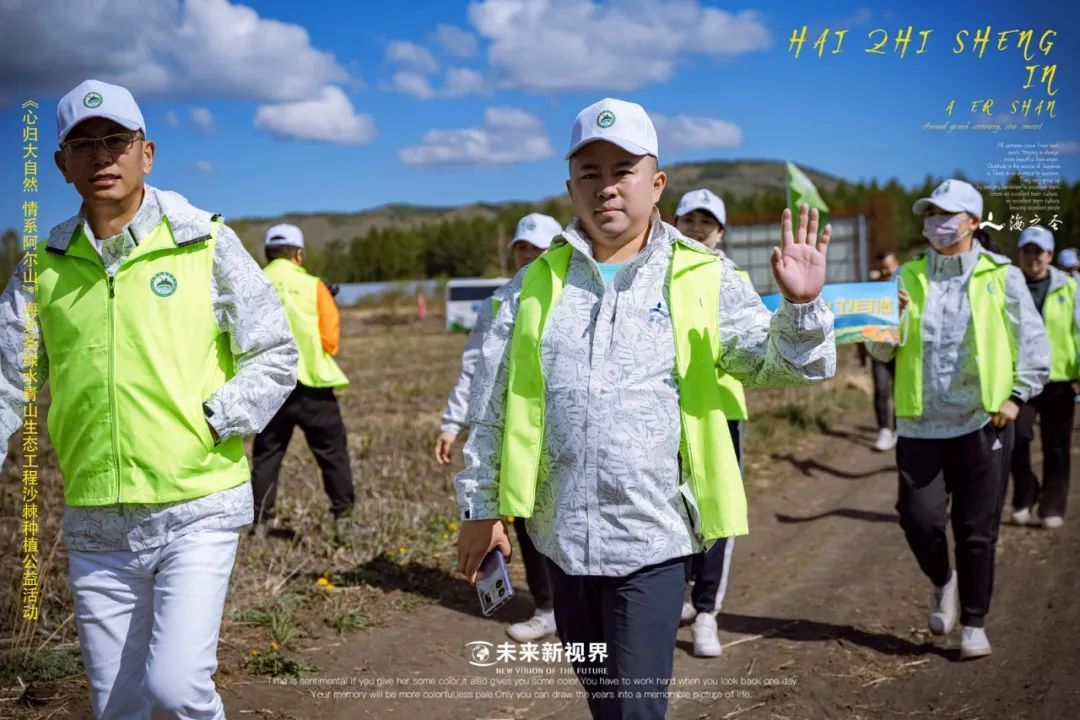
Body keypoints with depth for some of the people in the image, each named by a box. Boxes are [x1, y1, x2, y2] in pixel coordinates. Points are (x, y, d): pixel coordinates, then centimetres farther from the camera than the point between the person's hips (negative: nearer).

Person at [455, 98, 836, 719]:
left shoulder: (702, 279, -3)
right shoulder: (537, 282, 3)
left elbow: (781, 362, -8)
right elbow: (491, 404, 7)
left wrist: (800, 306, -28)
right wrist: (481, 508, 7)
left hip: (653, 538, -3)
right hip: (562, 535, 3)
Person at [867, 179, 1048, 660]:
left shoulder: (1002, 275, 2)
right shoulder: (908, 277, 8)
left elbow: (1033, 342, 5)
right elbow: (880, 351, 5)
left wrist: (1017, 395, -5)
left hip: (983, 423, -2)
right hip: (920, 425, 2)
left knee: (977, 530, 4)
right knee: (919, 517, -3)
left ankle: (973, 624, 19)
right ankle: (942, 581, 29)